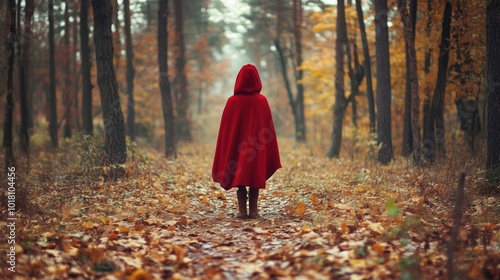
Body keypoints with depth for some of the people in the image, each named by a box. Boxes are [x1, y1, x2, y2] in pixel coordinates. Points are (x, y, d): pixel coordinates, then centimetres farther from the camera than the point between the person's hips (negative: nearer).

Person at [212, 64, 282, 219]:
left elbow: (225, 127, -3)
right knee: (255, 177, 9)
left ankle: (242, 211, 4)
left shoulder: (232, 101, -7)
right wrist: (270, 155, 5)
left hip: (236, 145, 0)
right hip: (257, 147, 0)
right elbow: (268, 126, -4)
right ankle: (253, 210, 7)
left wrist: (224, 155, 6)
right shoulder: (262, 100, -7)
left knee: (238, 177, 8)